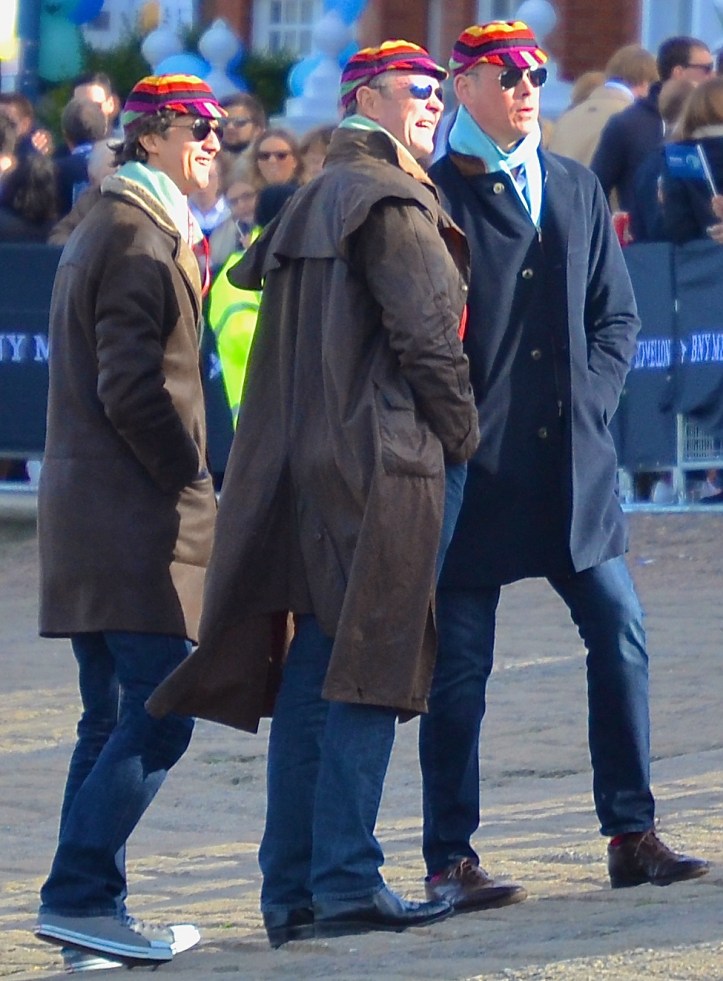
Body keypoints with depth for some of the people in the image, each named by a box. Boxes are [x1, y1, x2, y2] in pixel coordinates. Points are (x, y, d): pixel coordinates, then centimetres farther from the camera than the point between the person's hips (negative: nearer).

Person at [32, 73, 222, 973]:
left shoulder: (105, 229, 20)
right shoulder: (140, 237, -12)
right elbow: (135, 391, -20)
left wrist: (187, 481, 16)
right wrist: (196, 484, -11)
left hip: (90, 519, 11)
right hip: (138, 523, -11)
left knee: (113, 721, 11)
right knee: (159, 716, -10)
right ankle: (80, 896, -11)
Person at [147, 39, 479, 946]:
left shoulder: (316, 202, 17)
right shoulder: (389, 200, -10)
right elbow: (426, 332, -15)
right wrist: (462, 437, -2)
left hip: (314, 465, 9)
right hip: (385, 465, -9)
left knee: (313, 678, 9)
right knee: (369, 674, -6)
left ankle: (292, 889, 10)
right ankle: (347, 884, -6)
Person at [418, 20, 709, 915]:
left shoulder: (577, 188, 14)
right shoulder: (433, 195, -4)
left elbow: (615, 312, 16)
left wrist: (590, 398, 1)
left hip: (571, 463, 5)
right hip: (475, 471, -5)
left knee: (620, 639, 2)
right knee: (459, 670, -1)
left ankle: (630, 836, 11)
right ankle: (450, 863, 5)